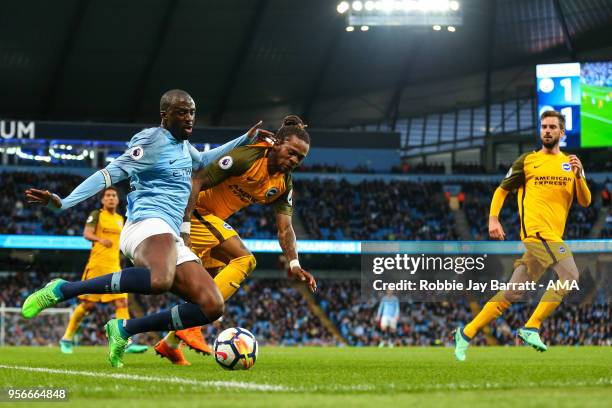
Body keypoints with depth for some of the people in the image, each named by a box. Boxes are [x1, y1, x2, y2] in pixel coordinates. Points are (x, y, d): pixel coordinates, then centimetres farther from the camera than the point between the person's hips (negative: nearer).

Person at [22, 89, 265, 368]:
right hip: (148, 223, -9)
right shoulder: (152, 140, -2)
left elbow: (202, 160, 49)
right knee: (160, 279, -44)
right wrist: (63, 202, -21)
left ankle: (124, 329, 2)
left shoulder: (183, 145, 25)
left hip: (172, 239, 9)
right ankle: (62, 290, -31)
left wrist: (244, 140, 50)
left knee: (212, 307, -6)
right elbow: (111, 174, -11)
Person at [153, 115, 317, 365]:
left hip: (213, 219, 10)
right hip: (194, 210, -10)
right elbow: (196, 182, -25)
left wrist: (294, 264, -17)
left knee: (212, 285, 16)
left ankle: (170, 343, 28)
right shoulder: (246, 157, -23)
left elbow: (285, 228, 0)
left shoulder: (283, 184, 1)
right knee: (244, 260, -21)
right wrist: (184, 228, -30)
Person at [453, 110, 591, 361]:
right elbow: (502, 189, 12)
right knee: (570, 277, -20)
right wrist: (493, 219, -2)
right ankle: (532, 328, -15)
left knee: (514, 293, 6)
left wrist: (579, 176, -9)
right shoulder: (527, 161, 7)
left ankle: (467, 333, 12)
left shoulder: (571, 163, 16)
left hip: (553, 235, 5)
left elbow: (585, 201, 9)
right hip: (537, 229, -5)